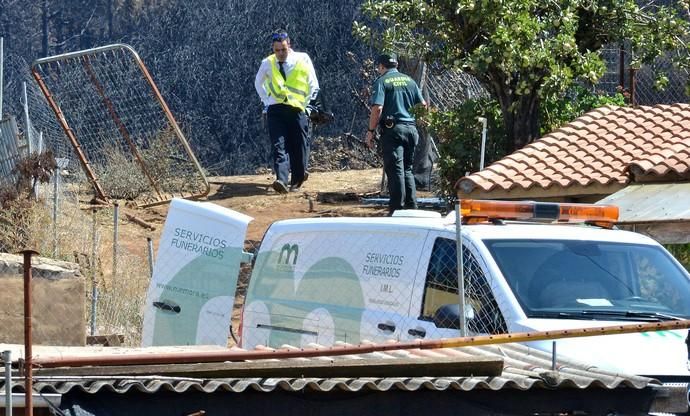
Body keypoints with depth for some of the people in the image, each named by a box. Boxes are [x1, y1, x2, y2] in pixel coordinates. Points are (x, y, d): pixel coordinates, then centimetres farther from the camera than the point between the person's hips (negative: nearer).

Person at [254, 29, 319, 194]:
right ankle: (281, 180, -26)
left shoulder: (303, 60, -2)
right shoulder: (268, 63, 4)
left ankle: (297, 181, 20)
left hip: (297, 108, -1)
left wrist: (306, 103, 2)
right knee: (279, 146, -13)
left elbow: (313, 86, 8)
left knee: (299, 147, 3)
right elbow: (258, 83, 23)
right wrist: (266, 101, 14)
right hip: (275, 110, 1)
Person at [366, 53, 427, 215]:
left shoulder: (382, 81, -4)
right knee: (407, 169, 15)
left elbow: (377, 108, -15)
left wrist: (371, 131, -9)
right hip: (411, 127, 5)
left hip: (392, 129, -5)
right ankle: (412, 207, 13)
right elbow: (422, 104, 12)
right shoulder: (409, 80, 12)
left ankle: (397, 209, -7)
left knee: (395, 170, -5)